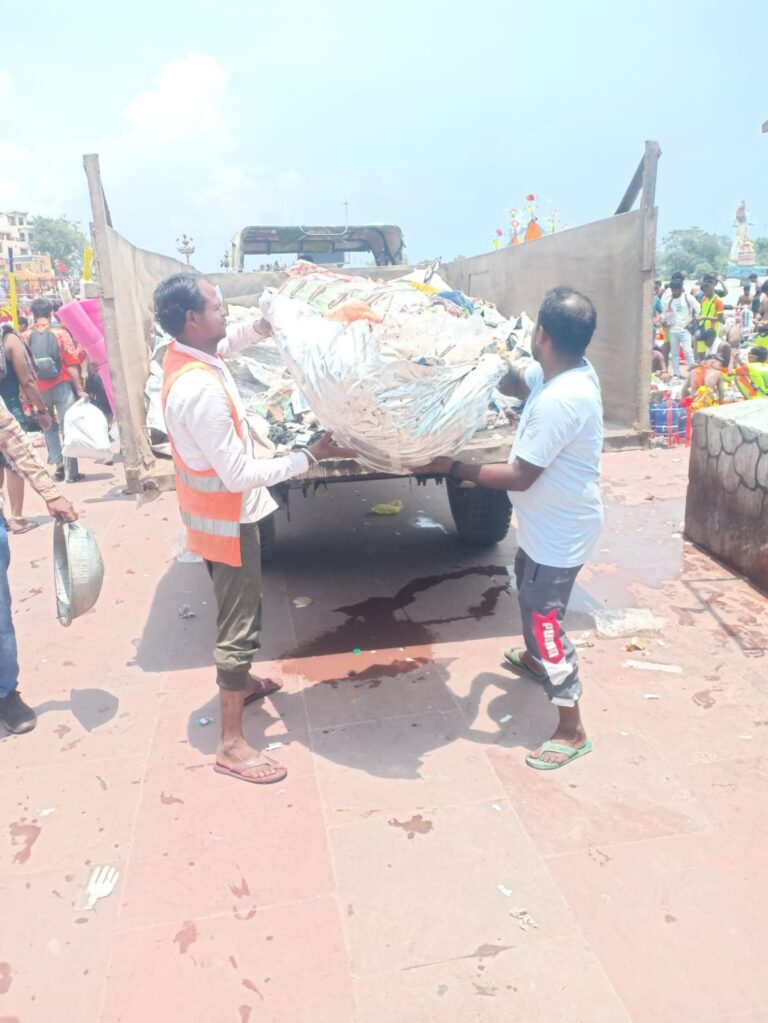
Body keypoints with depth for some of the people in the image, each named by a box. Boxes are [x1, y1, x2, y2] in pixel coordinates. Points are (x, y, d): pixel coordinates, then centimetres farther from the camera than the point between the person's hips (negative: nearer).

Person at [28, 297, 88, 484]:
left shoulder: (27, 338, 1)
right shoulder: (60, 334, -5)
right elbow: (71, 363, -9)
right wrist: (80, 388, -7)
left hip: (39, 389, 3)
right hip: (61, 385, -2)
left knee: (49, 427, 19)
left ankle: (58, 465, 14)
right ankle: (70, 471, -2)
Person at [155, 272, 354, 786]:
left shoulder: (184, 355, -2)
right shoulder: (201, 389, -31)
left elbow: (226, 340, 20)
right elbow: (240, 474, -29)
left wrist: (258, 327, 0)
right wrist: (310, 456, -24)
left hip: (215, 510, 10)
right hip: (227, 518, -10)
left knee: (239, 609, 26)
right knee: (240, 624, -1)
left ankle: (240, 680, 48)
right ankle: (232, 744, 10)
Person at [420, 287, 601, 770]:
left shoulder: (558, 401, -33)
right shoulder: (570, 370, -3)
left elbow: (520, 477, -28)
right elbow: (514, 383, 14)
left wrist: (452, 468, -21)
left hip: (560, 531, -10)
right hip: (547, 523, 10)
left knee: (545, 621, 1)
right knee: (528, 589, 31)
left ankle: (572, 731, 17)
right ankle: (535, 658, 58)